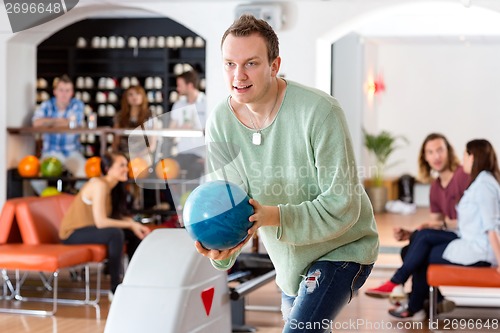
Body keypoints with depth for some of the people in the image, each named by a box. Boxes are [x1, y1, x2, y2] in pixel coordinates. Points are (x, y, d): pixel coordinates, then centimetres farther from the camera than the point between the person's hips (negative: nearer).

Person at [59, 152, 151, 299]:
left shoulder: (114, 187, 6)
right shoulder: (100, 185, -22)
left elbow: (120, 215, 3)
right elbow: (100, 221, -29)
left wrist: (136, 225, -15)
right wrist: (131, 225, -22)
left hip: (89, 229, 9)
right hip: (73, 233, -9)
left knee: (134, 234, 0)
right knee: (115, 233, -31)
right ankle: (115, 289, -23)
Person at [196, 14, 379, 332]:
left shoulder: (319, 111, -27)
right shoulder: (219, 123, -10)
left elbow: (342, 207, -27)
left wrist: (273, 216, -41)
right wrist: (223, 249, -32)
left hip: (342, 249, -6)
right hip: (290, 260, 6)